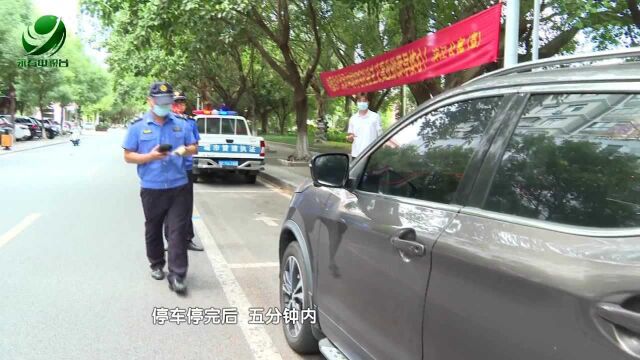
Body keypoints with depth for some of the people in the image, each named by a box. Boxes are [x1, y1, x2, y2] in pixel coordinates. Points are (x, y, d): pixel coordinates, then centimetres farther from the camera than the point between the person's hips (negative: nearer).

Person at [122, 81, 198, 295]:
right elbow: (128, 156, 0)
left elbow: (193, 148, 13)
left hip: (178, 187, 0)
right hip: (151, 189, 0)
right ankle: (156, 265, 34)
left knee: (177, 232, -4)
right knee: (153, 230, 14)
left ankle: (177, 275, -2)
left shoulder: (181, 124, 7)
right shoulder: (138, 127, 1)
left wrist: (186, 150, -11)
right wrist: (151, 156, -18)